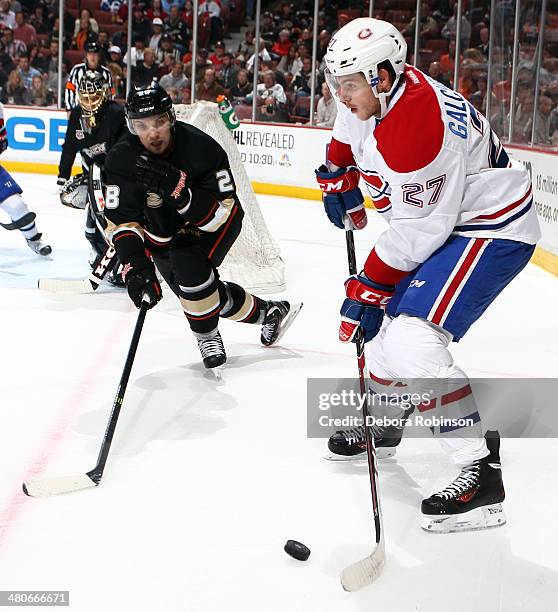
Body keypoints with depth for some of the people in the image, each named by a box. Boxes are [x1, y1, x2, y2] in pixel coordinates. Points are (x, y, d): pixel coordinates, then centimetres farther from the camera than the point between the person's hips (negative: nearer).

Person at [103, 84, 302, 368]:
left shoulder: (201, 147, -33)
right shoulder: (121, 160, -24)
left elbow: (220, 213, -37)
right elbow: (123, 221, -26)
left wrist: (175, 187, -51)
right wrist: (135, 265, -42)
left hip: (216, 223, -4)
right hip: (164, 232, 5)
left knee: (189, 263, -31)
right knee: (197, 290, 8)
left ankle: (207, 335, -6)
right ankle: (269, 313, 32)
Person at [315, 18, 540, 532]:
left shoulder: (417, 125, -32)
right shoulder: (370, 93, -4)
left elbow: (417, 232, -26)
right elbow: (347, 136, 23)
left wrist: (368, 290, -17)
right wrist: (339, 180, 22)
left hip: (494, 229, -10)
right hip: (443, 219, 10)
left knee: (411, 340, -23)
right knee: (388, 317, 20)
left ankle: (481, 474, -20)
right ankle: (382, 420, 44)